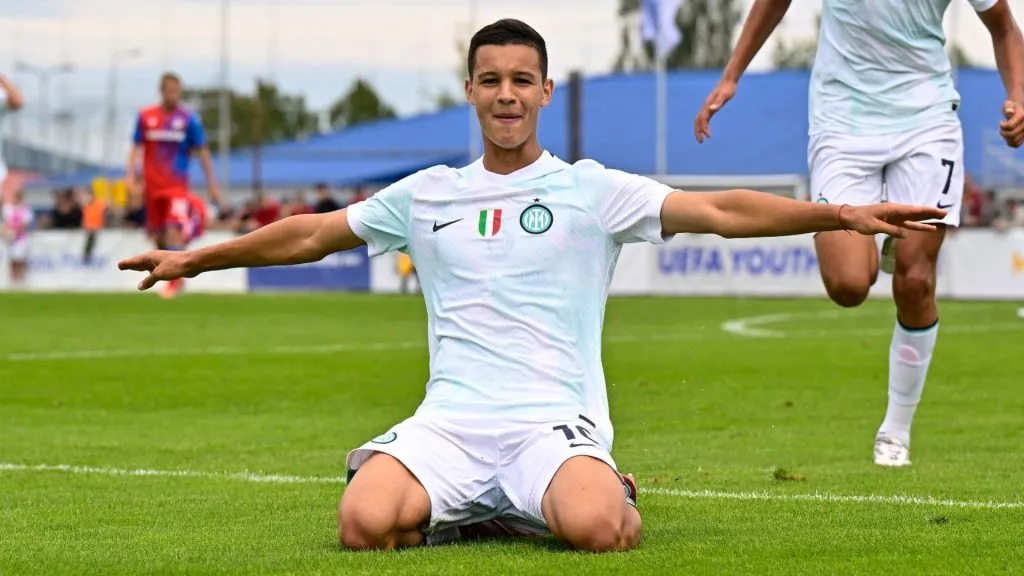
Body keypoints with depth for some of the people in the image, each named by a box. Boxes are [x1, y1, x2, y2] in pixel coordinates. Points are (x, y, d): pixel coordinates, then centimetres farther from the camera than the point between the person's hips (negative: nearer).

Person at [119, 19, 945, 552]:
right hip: (451, 421, 2)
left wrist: (843, 215, -13)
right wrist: (195, 258, 27)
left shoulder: (592, 191, 6)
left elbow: (720, 211, -2)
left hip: (557, 420, -2)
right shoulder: (427, 195, 15)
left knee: (594, 529, -36)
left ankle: (616, 497, 6)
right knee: (365, 523, -29)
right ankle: (457, 511, 8)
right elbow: (311, 234, 25)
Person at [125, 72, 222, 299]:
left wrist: (211, 184, 0)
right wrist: (130, 174, -5)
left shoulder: (189, 119, -3)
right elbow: (137, 147, 9)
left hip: (177, 185, -3)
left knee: (174, 229, -19)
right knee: (157, 235, 7)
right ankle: (174, 276, 27)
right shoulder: (145, 117, 2)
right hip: (152, 185, 3)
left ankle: (174, 279, -11)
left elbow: (203, 151, 2)